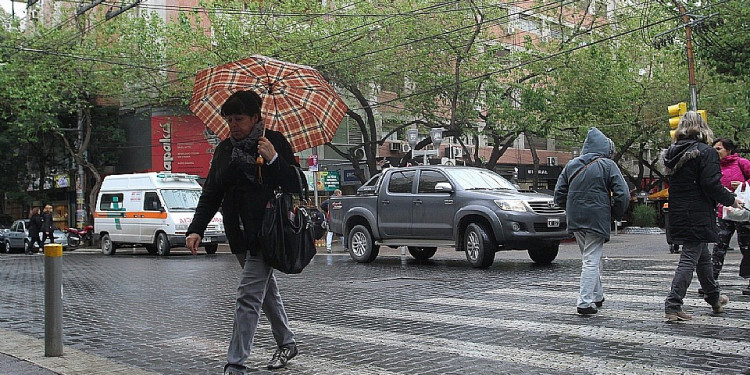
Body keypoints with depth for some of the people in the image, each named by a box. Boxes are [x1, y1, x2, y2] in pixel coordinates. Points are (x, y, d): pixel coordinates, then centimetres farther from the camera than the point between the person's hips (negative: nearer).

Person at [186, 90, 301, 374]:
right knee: (266, 289, 19)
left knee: (248, 296, -10)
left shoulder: (274, 142, -5)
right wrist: (196, 229, -1)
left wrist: (273, 159, -22)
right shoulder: (224, 149, 11)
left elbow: (296, 185, -8)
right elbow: (211, 194, 10)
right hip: (240, 234, 7)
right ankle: (287, 343, 36)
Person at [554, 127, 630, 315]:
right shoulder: (608, 165, -5)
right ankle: (586, 302, -5)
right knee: (591, 260, -2)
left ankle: (597, 296, 30)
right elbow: (623, 195, -10)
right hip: (597, 220, -5)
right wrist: (615, 214, 4)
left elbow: (559, 194, 10)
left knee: (590, 258, 20)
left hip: (575, 220, 5)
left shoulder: (572, 165, 8)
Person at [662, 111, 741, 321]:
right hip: (698, 215, -7)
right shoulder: (705, 152, -13)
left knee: (702, 255, 22)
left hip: (678, 215, 7)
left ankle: (714, 298, 37)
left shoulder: (672, 153, 7)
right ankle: (673, 306, -7)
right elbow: (711, 185, -18)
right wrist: (731, 201, -2)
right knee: (690, 258, -5)